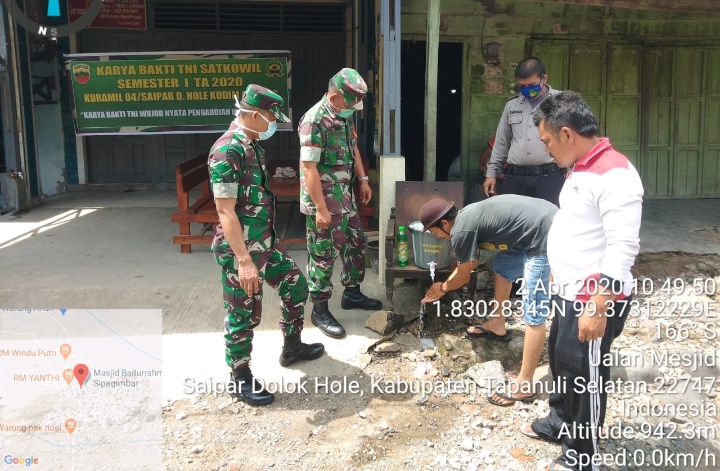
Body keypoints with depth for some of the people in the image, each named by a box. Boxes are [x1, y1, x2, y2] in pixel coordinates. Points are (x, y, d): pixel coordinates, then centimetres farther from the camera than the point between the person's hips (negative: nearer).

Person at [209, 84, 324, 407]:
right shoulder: (227, 151, -22)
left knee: (295, 286, 20)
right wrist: (244, 260, -27)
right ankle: (240, 379, 22)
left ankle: (292, 347, 39)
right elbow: (226, 212, -24)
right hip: (240, 250, -9)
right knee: (243, 316, 3)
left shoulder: (251, 146, 8)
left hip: (265, 244, 10)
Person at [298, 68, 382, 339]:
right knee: (323, 256, 2)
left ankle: (352, 293, 37)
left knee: (357, 244, 19)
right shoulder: (314, 121, -23)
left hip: (345, 197, 9)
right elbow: (308, 168, -24)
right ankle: (319, 310, 17)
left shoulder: (344, 115, 4)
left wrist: (363, 179, 17)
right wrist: (321, 209, -24)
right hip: (323, 201, -9)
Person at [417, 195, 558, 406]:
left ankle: (525, 386, -1)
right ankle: (497, 326, 45)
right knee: (502, 268, 28)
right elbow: (468, 263, 30)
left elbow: (463, 276, 4)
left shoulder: (461, 231, -13)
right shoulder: (467, 216, 16)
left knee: (534, 313, -7)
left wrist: (443, 287, 23)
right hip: (545, 221, 11)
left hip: (546, 237, -11)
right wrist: (445, 285, 37)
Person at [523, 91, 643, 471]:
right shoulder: (581, 169, 10)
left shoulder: (614, 174, -22)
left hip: (594, 301, -10)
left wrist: (598, 306, -27)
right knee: (560, 359, 24)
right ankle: (560, 421, 46)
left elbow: (623, 248, -26)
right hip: (570, 294, 10)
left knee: (584, 374, 4)